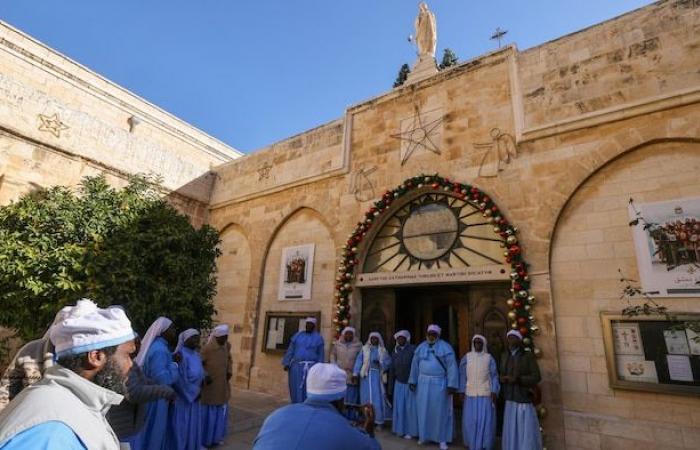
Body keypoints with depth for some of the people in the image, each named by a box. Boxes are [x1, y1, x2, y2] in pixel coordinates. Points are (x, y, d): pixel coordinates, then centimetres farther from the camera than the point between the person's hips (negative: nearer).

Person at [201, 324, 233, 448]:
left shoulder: (227, 346, -1)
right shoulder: (207, 348, -20)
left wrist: (229, 372, 6)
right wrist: (205, 376, -23)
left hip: (223, 386, 6)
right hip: (210, 386, -6)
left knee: (221, 412, 15)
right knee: (208, 413, 6)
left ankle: (216, 437, 32)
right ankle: (205, 439, 24)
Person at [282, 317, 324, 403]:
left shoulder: (318, 338, 3)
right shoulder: (298, 335, 8)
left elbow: (320, 355, 3)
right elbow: (291, 350, 6)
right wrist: (287, 363, -1)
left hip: (311, 367, -2)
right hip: (296, 366, 2)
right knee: (296, 389, 6)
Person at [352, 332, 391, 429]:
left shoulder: (382, 351, 6)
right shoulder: (364, 349, 4)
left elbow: (388, 361, -1)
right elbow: (359, 361, -3)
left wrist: (380, 363, -18)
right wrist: (355, 373, -11)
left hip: (376, 376, -1)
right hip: (366, 375, 1)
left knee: (377, 397, -4)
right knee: (366, 397, 7)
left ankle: (379, 421, 6)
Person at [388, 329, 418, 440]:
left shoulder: (413, 350, -13)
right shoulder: (395, 352, 3)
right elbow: (392, 371, 8)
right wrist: (390, 388, 9)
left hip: (411, 384, -4)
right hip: (399, 384, 4)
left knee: (410, 407, 4)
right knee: (399, 407, 9)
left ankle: (410, 431, 18)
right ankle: (400, 429, 24)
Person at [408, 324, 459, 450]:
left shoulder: (446, 347, -6)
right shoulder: (421, 347, 5)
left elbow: (452, 367, -10)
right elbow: (415, 365, 7)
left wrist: (451, 385, -15)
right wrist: (412, 381, 4)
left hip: (439, 383, -3)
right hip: (423, 383, 3)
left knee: (440, 411, 6)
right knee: (423, 410, 11)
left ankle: (442, 439, 20)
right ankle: (423, 435, 27)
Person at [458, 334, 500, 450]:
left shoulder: (489, 358, 1)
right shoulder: (466, 357, 2)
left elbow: (494, 376, 1)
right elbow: (462, 375, 4)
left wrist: (494, 392, -6)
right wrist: (462, 391, 2)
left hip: (485, 394, -1)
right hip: (470, 393, 1)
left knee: (485, 419, 2)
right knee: (471, 420, 6)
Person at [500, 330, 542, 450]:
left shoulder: (528, 356, -6)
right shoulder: (505, 356, 8)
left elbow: (536, 377, -9)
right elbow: (501, 374, 16)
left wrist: (517, 379, -19)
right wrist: (502, 379, -6)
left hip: (524, 399, -4)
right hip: (510, 400, 5)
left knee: (526, 430, -2)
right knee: (511, 430, 8)